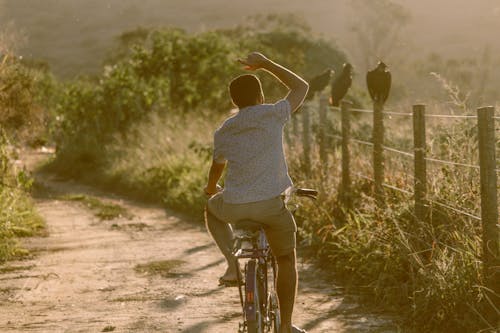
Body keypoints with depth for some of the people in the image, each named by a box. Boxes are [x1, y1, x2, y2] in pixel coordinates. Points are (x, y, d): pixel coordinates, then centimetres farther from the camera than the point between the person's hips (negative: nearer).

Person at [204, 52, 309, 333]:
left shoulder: (223, 132, 9)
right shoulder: (273, 115, 0)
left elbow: (216, 170, 26)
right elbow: (301, 86, 16)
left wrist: (211, 189, 48)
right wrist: (265, 63, 19)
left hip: (233, 206, 2)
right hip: (271, 204, -2)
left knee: (212, 209, 37)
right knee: (287, 259, 18)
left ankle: (232, 263, 18)